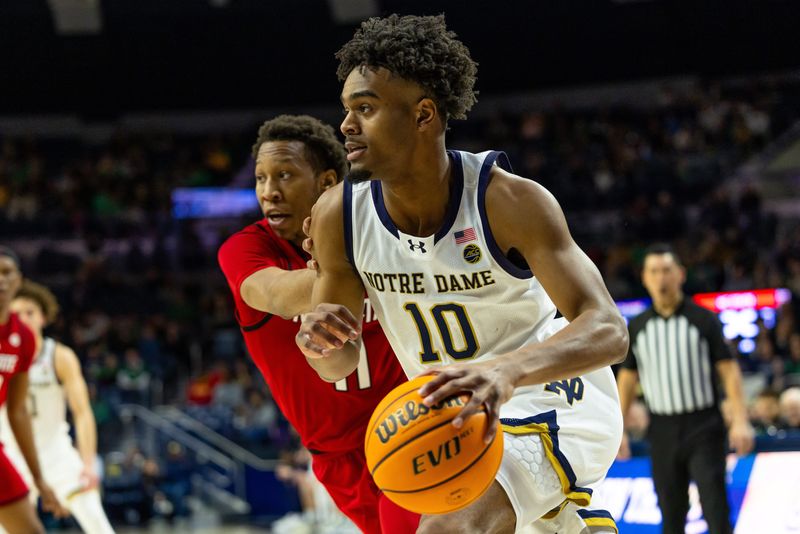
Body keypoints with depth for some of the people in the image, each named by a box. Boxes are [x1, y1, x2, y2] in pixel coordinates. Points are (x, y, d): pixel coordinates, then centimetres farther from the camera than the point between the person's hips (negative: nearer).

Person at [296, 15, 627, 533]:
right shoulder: (337, 215, -14)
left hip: (551, 398, -6)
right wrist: (323, 345, -28)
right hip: (458, 410, 6)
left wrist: (506, 371, -53)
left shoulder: (508, 201, -27)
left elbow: (607, 330, -34)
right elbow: (339, 365, -3)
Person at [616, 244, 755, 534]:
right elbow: (627, 379, 13)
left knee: (716, 510, -10)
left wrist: (740, 421, -13)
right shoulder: (637, 327, 8)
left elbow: (729, 369, -4)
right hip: (662, 431, 3)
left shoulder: (703, 320, 0)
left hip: (703, 427, -3)